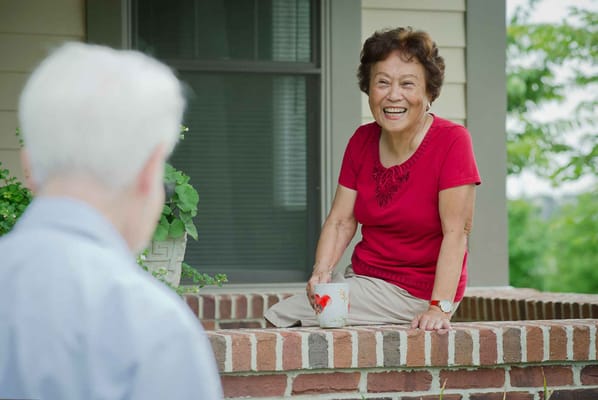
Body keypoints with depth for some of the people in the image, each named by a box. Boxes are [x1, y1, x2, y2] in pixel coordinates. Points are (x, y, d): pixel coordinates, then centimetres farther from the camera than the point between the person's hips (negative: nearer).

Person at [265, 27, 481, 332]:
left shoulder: (451, 141, -15)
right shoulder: (362, 141, 5)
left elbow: (456, 232, -20)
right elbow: (341, 220, 3)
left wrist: (440, 308, -29)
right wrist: (322, 272, -16)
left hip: (415, 291, -6)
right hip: (361, 273, 6)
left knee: (280, 318, -14)